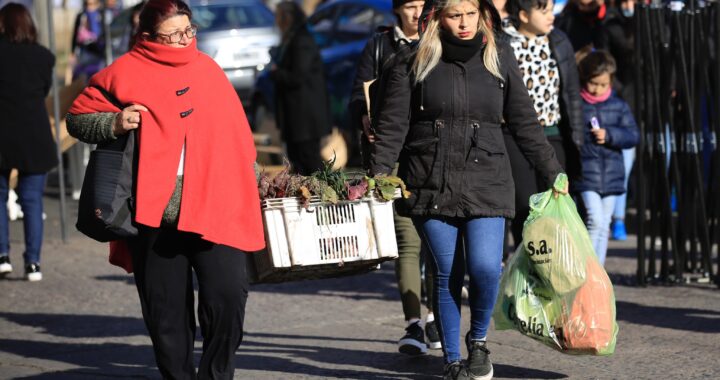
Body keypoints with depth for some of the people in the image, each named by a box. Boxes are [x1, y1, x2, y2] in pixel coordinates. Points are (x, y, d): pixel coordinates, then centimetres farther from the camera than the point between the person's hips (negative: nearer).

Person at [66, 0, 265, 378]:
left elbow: (237, 135, 19)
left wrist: (251, 180, 19)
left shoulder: (207, 70, 12)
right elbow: (77, 118, 7)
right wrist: (113, 123, -11)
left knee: (228, 296, -11)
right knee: (166, 313, 5)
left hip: (215, 208, 2)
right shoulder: (127, 73, 2)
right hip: (154, 213, -1)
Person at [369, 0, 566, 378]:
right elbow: (392, 126, 1)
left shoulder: (499, 58, 6)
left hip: (485, 182, 0)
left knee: (485, 269, -14)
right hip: (430, 183, 0)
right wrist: (377, 177, -9)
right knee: (447, 274, 1)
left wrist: (553, 173, 12)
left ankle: (478, 341, 12)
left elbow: (524, 122, 12)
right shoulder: (416, 63, 2)